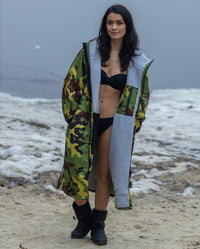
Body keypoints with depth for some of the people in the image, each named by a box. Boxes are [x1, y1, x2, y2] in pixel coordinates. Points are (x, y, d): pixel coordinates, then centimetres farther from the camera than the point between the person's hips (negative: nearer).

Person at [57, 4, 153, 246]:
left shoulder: (136, 61, 2)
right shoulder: (90, 51, 0)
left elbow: (142, 95, 12)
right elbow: (71, 82, 4)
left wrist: (132, 125, 6)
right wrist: (74, 115, -1)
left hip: (113, 124, 0)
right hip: (85, 119, 0)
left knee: (104, 174, 5)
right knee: (78, 169, -5)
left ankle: (98, 225, 22)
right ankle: (84, 219, 19)